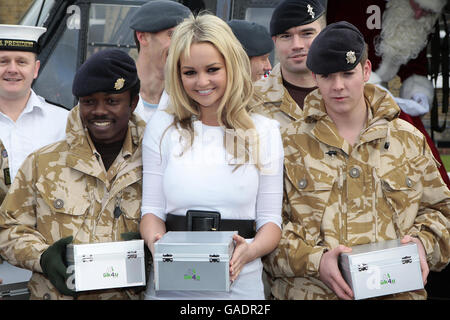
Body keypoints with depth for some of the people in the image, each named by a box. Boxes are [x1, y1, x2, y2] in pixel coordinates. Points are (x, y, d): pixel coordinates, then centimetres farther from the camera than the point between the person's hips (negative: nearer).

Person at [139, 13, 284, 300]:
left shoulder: (265, 132, 4)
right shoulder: (162, 126, 5)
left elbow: (270, 220, 2)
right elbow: (152, 210, 4)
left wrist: (251, 250, -18)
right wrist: (156, 243, -17)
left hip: (240, 284, 0)